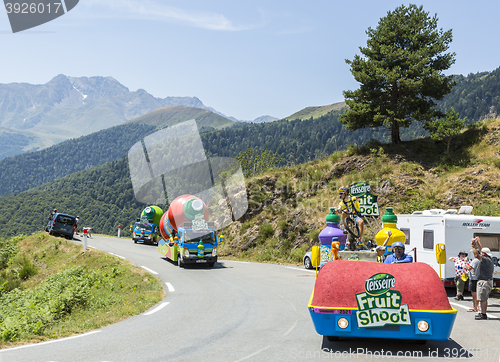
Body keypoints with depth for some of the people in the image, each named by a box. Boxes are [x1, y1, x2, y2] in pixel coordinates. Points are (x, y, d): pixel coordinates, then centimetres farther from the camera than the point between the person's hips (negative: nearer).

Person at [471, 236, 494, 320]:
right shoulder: (489, 259, 13)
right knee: (485, 299, 16)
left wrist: (473, 245, -21)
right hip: (489, 281, 10)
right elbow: (483, 251, 27)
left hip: (484, 282, -10)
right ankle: (483, 313, 22)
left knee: (482, 299, -6)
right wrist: (478, 243, 32)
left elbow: (476, 255, -27)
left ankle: (483, 314, -5)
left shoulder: (486, 260, -17)